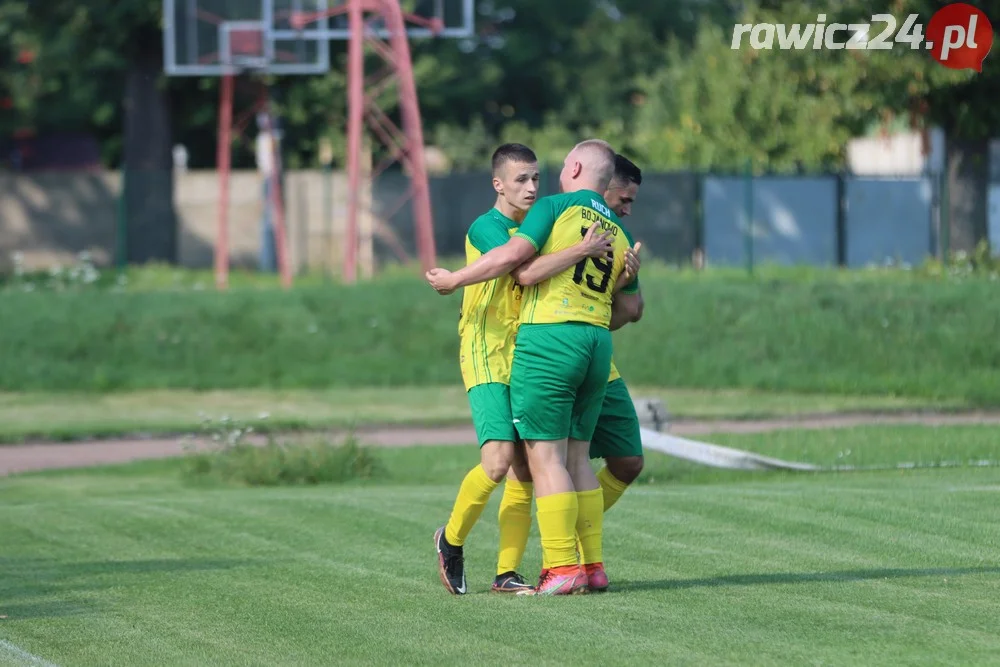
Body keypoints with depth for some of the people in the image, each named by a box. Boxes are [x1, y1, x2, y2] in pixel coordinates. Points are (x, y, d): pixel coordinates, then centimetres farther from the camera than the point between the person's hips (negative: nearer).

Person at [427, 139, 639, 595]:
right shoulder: (620, 232, 15)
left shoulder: (556, 208, -3)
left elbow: (513, 254, -15)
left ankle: (563, 568, -10)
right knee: (576, 458, 14)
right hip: (597, 344, 7)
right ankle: (593, 564, 11)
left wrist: (455, 280, -4)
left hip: (549, 338, -6)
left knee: (545, 457, -5)